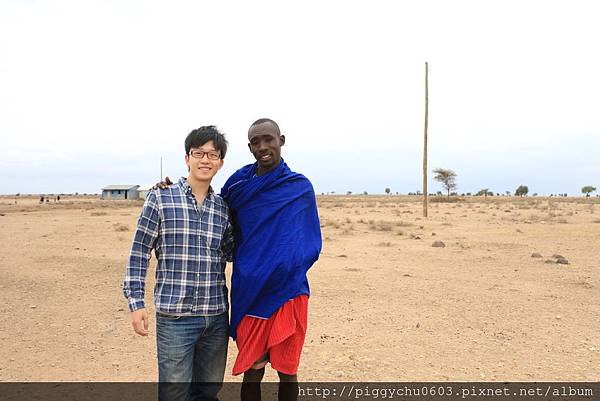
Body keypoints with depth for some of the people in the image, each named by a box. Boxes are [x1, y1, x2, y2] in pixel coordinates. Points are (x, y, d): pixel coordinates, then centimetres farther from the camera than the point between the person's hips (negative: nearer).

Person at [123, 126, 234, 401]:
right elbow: (139, 252, -1)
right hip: (175, 316, -4)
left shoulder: (223, 208, 7)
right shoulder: (160, 198, -3)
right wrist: (136, 302, -5)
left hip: (216, 316, 4)